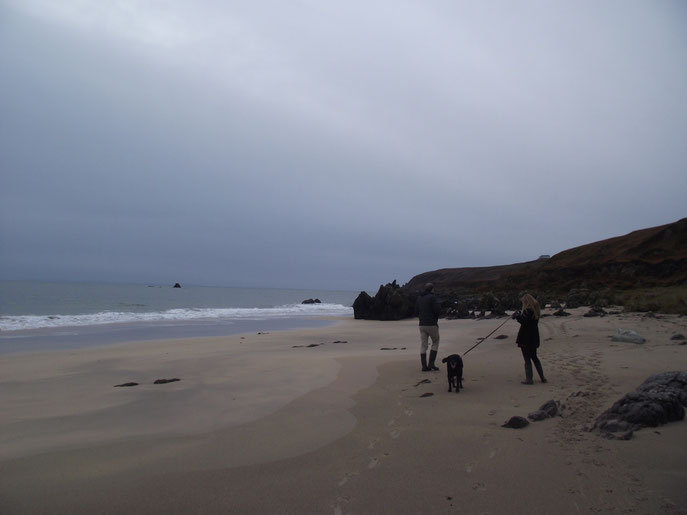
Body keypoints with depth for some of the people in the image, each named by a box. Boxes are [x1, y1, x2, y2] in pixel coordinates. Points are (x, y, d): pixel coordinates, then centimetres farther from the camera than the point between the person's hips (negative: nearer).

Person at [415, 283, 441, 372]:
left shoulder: (419, 298, 11)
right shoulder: (432, 297, -10)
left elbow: (416, 312, 13)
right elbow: (438, 310, -19)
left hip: (422, 325, 5)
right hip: (432, 324, -5)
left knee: (423, 345, 7)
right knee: (435, 343, 11)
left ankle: (424, 366, 6)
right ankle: (431, 363, 2)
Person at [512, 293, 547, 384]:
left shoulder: (527, 310, -19)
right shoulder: (535, 310, 9)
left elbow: (524, 322, -24)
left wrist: (517, 316, -11)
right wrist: (519, 315, 7)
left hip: (526, 339, -9)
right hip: (534, 338, 9)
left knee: (527, 359, 0)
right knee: (534, 357, 20)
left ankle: (529, 379, 4)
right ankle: (542, 377, 22)